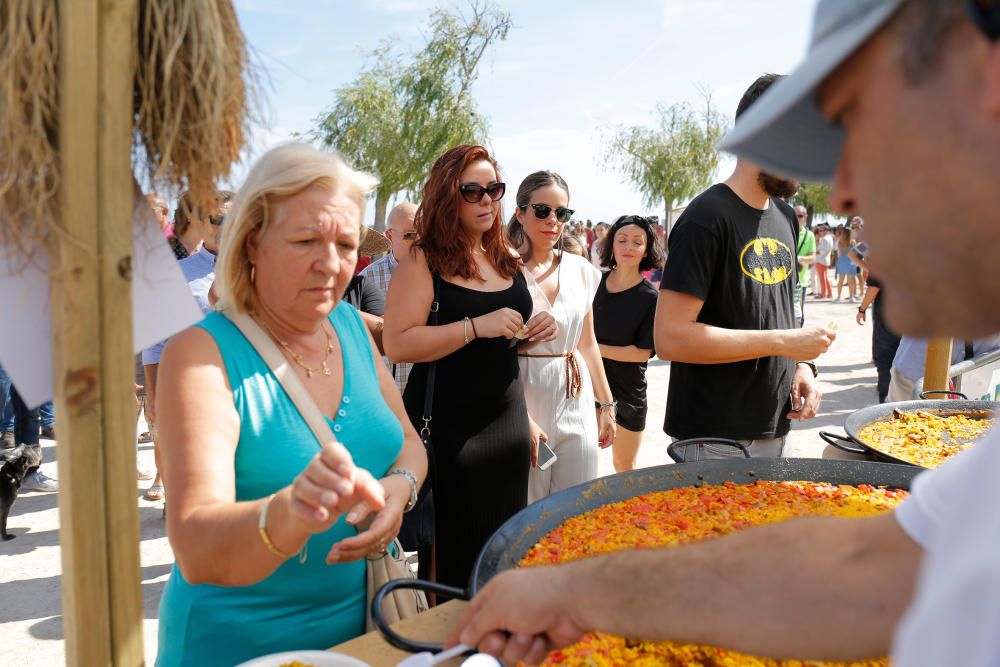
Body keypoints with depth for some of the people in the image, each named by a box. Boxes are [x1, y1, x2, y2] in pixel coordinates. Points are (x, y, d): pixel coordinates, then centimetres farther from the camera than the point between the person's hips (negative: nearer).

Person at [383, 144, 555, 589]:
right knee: (455, 554, 2)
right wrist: (476, 326, -24)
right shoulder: (423, 261, -9)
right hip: (448, 426, -6)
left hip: (508, 419, 6)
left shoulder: (507, 260, 10)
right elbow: (398, 345, -19)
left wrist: (534, 332, 3)